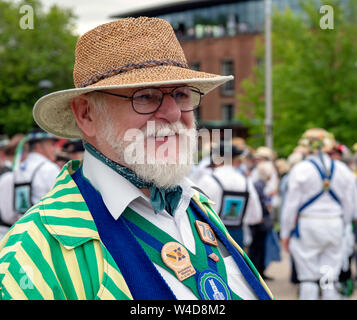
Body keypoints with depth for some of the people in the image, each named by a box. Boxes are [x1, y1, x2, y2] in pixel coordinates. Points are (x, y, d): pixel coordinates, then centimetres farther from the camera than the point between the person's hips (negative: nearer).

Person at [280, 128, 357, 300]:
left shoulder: (300, 169, -7)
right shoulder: (342, 169, 6)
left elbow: (291, 203, -6)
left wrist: (285, 233, 2)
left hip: (308, 225, -3)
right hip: (334, 224, 4)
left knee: (308, 276, 2)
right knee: (330, 277, 9)